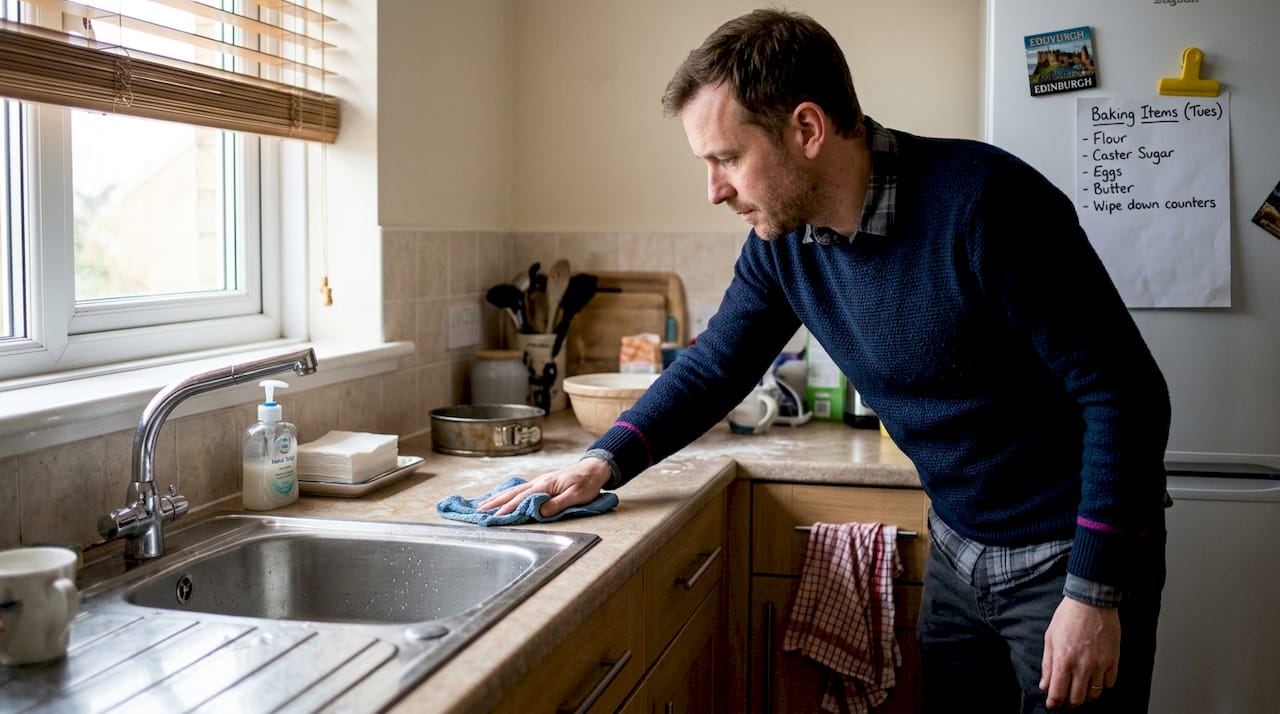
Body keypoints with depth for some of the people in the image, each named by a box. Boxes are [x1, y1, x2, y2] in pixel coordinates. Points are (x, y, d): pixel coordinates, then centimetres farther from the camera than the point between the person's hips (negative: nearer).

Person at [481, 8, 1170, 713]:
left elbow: (1125, 392, -23)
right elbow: (712, 367, 8)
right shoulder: (780, 241, -6)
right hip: (959, 550, 6)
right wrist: (604, 462, -6)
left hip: (1075, 551, -6)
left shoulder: (981, 202, -27)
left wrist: (1094, 594, -23)